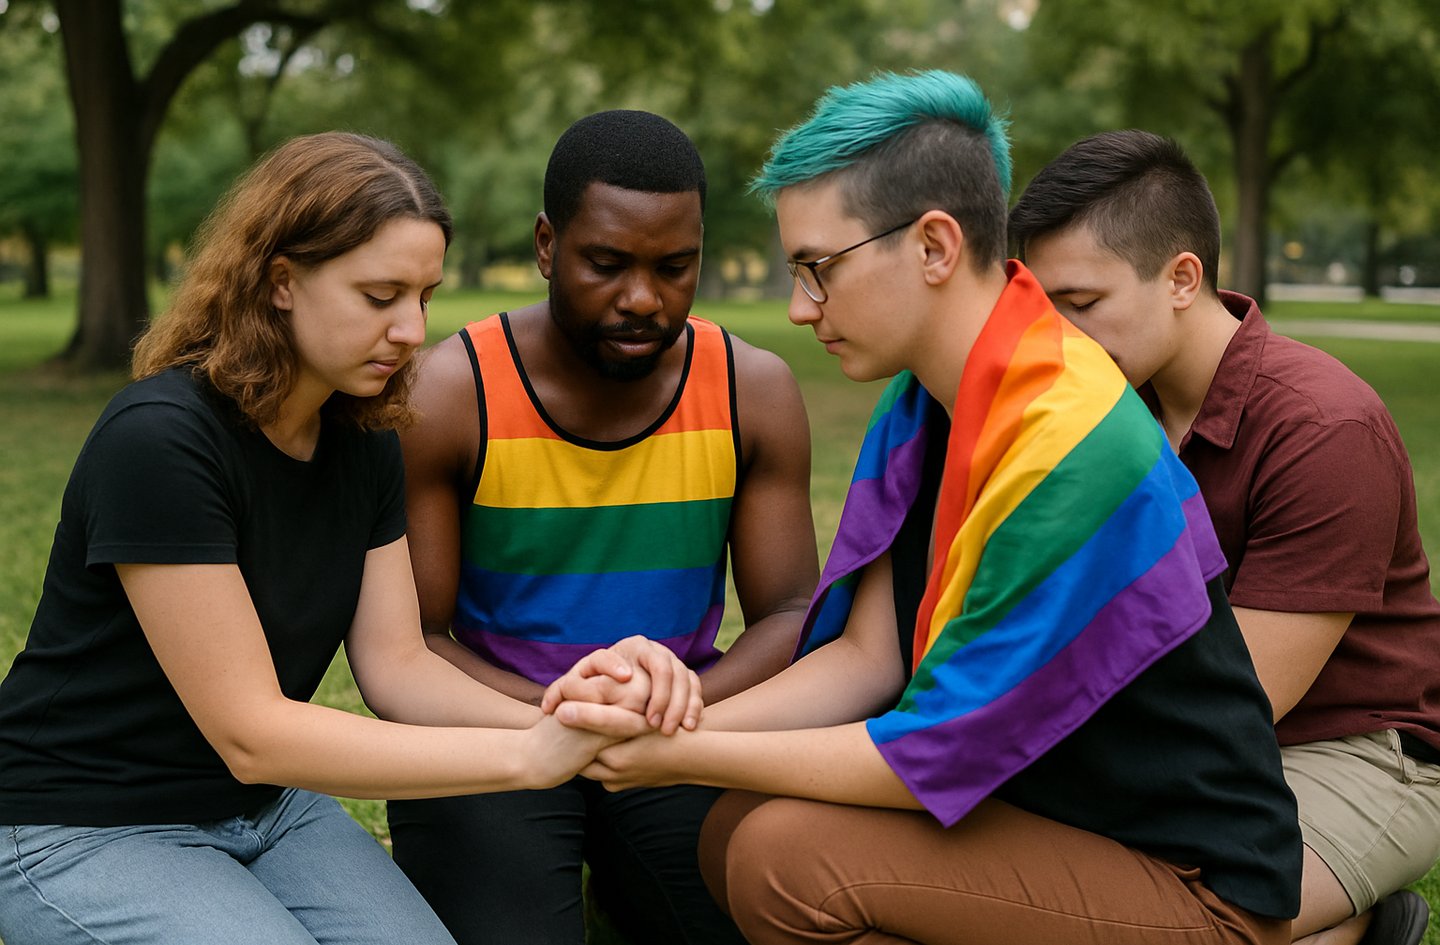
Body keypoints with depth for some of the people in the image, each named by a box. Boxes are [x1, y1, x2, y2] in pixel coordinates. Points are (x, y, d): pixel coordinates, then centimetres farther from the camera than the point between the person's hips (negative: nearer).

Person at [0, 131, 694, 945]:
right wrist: (523, 757, -29)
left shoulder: (365, 443, -1)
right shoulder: (158, 439, -25)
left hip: (269, 807, 6)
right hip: (87, 834, -6)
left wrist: (557, 720, -23)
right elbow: (250, 734, -25)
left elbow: (396, 665, -4)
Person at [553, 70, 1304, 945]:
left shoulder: (1070, 447, -28)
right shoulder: (923, 404, 1)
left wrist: (685, 757, -16)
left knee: (788, 859, -22)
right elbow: (869, 656, 2)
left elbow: (939, 751, -23)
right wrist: (687, 722, -13)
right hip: (1052, 804, 8)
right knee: (736, 833, -2)